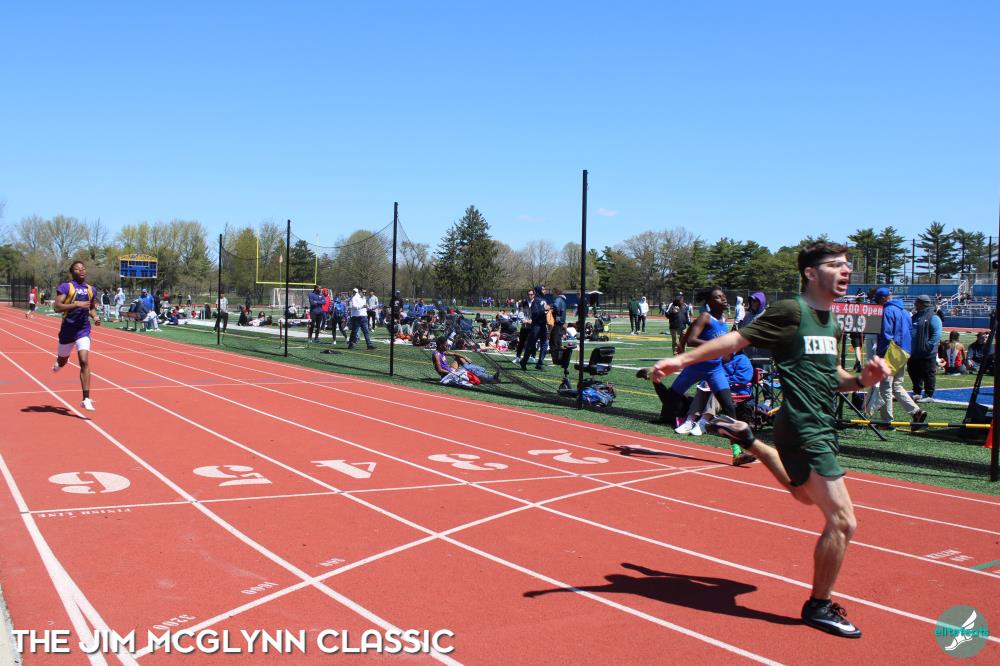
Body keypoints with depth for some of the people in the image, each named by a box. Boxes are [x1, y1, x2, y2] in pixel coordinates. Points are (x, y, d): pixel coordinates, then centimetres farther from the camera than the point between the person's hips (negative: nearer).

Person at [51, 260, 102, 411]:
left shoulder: (90, 289, 9)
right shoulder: (65, 287, -6)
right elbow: (57, 307, -18)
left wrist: (94, 316, 4)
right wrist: (77, 304, -28)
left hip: (83, 331, 2)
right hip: (68, 330, -2)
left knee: (84, 362, -14)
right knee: (63, 361, 18)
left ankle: (86, 399, -17)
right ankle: (58, 363, 60)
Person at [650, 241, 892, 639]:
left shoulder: (831, 324, 13)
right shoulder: (790, 312, -13)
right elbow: (738, 339, -17)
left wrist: (862, 379, 1)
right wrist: (683, 360, -25)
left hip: (823, 427, 9)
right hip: (805, 431, -9)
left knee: (804, 494, 33)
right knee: (842, 521, -9)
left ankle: (743, 437, 42)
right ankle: (819, 607, 11)